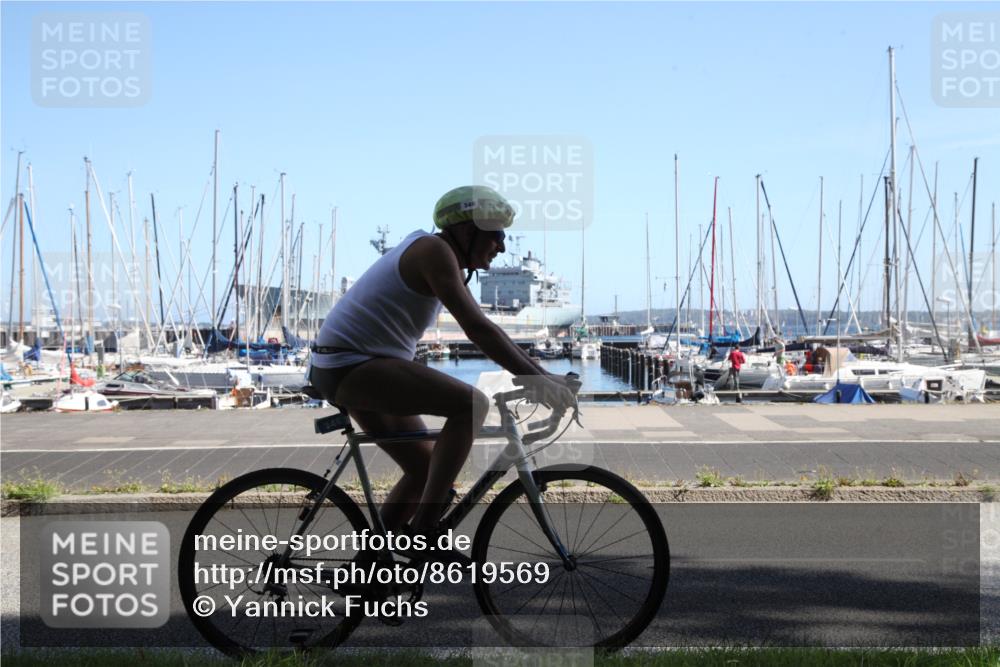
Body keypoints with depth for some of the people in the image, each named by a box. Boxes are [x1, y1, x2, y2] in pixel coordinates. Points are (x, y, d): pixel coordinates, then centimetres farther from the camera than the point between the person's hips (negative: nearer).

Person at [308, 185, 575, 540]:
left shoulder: (447, 262, 16)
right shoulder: (434, 250, -15)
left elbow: (485, 329, 17)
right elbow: (476, 328, -25)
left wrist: (543, 375, 11)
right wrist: (535, 379, -26)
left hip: (351, 369, 11)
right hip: (351, 365, -11)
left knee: (427, 470, 13)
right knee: (472, 403, -22)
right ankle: (422, 530, -20)